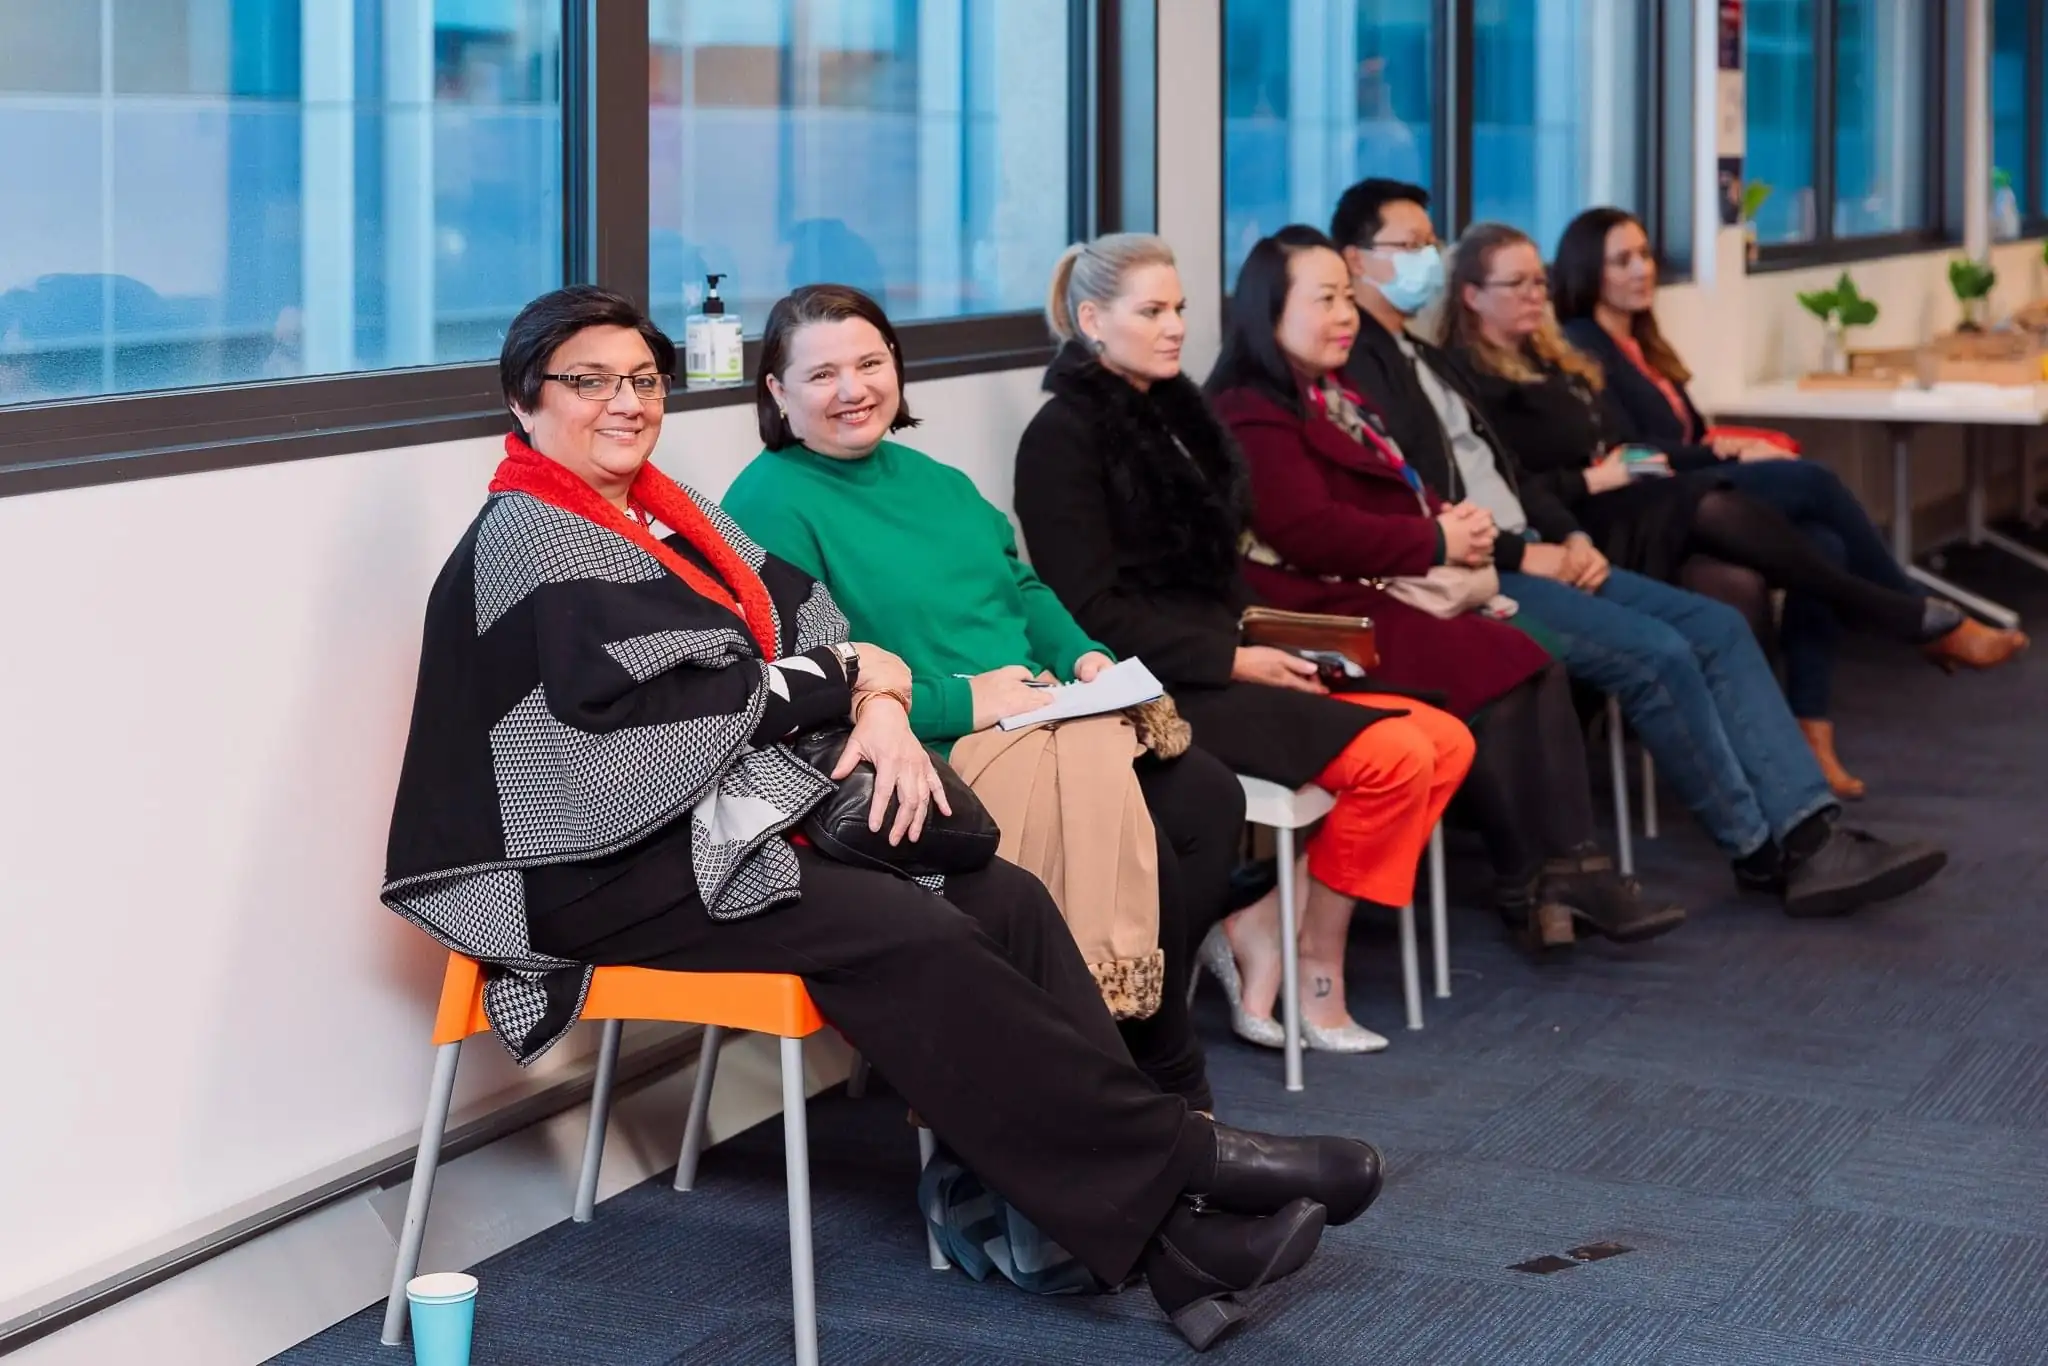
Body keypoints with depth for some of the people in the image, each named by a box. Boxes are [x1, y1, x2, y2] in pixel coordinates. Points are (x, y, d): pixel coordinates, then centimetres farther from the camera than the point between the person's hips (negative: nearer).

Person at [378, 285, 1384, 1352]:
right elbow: (689, 697, -18)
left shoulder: (666, 512, 16)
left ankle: (1179, 1240, -17)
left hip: (728, 820, 8)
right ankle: (1176, 1163, -17)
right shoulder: (527, 540, -11)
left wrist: (880, 705, -12)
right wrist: (849, 677, -5)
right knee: (909, 934, -25)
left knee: (1005, 899, -10)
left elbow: (799, 615, 9)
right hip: (606, 867, -8)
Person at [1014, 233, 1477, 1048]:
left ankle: (1258, 931, -8)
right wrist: (1230, 661, -15)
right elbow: (1093, 613, -14)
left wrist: (1261, 642, 4)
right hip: (1156, 687, -9)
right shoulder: (1066, 434, -8)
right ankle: (1314, 971, -4)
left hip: (1220, 665, 9)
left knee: (1447, 743, -6)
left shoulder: (1173, 411, 16)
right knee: (1394, 758, -21)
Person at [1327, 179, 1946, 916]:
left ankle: (1807, 831, -12)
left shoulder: (1426, 358, 23)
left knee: (1716, 627, -4)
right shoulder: (1355, 362, -9)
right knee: (1657, 653, -22)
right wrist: (1519, 554, -16)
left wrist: (1570, 537, 4)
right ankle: (1760, 849, -7)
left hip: (1527, 557, 10)